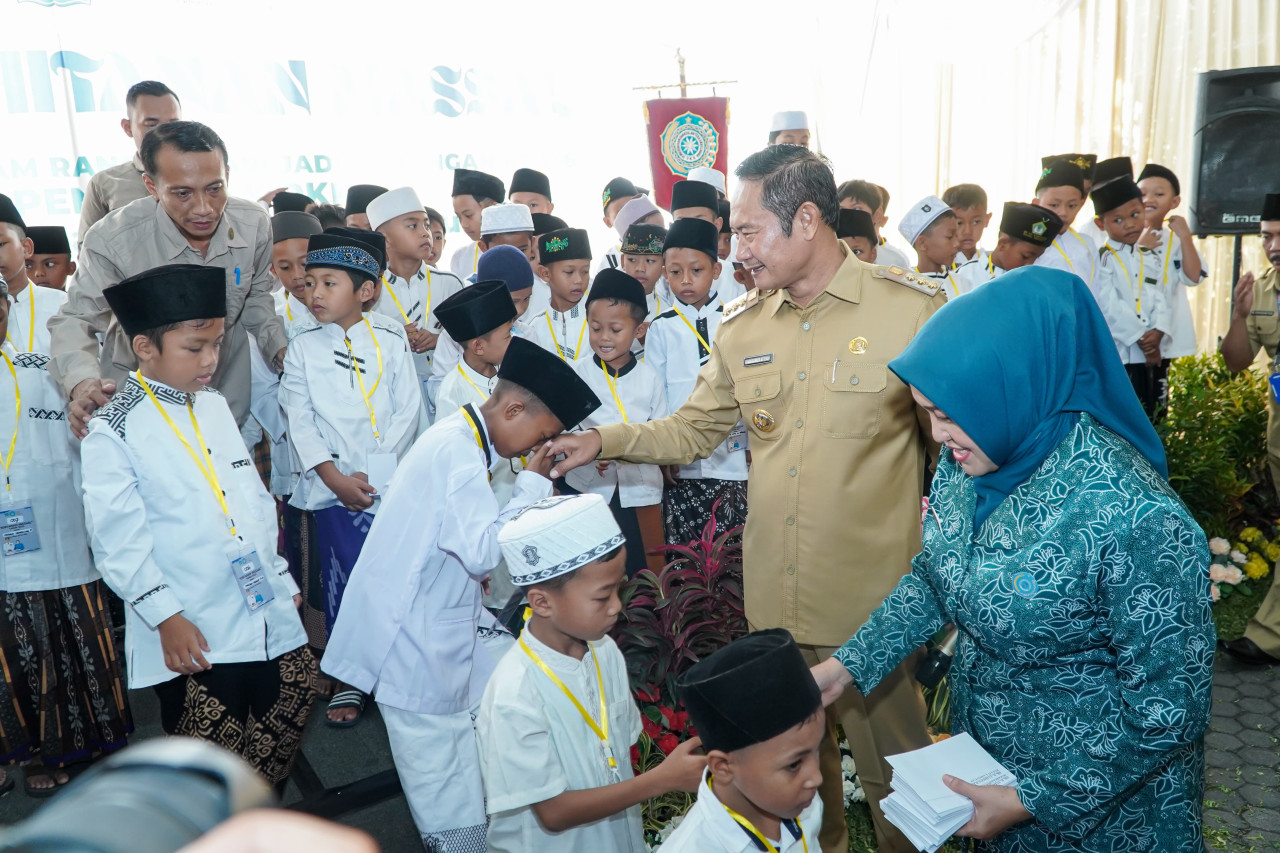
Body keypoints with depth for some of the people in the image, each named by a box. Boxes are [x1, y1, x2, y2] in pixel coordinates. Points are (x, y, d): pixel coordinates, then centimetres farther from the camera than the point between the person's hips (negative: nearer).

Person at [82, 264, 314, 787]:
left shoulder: (216, 405, 10)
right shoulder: (113, 432, -10)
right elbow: (118, 539, -13)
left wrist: (280, 575, 17)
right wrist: (166, 617, -15)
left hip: (268, 612, 7)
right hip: (192, 636, -6)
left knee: (291, 707, 16)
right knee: (209, 759, 3)